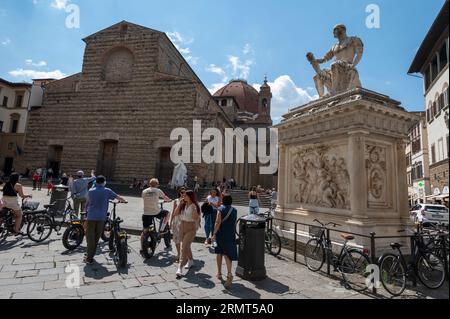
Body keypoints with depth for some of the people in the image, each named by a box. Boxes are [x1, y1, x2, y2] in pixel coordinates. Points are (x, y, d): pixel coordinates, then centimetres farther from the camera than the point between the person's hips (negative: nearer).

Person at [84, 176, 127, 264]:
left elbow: (88, 201, 18)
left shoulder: (90, 191, 3)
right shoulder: (107, 191, -2)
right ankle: (91, 255, 23)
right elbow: (119, 198, 1)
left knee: (90, 237, 5)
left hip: (91, 217, 1)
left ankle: (89, 258, 3)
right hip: (101, 218, 0)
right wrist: (124, 201, 22)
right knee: (96, 237, 13)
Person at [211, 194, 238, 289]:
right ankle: (229, 273, -15)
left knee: (219, 253, 15)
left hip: (221, 234, -2)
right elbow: (234, 223, 11)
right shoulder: (234, 210, 3)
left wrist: (214, 233, -11)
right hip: (231, 235, 2)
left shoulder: (221, 210, -10)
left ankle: (219, 273, 26)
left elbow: (218, 223, -16)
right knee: (228, 254, 3)